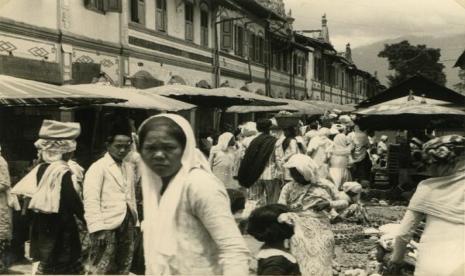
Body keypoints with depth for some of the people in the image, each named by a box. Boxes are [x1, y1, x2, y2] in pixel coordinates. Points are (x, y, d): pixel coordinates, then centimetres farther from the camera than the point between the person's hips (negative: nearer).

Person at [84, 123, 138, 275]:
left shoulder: (130, 167, 15)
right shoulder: (98, 167, -7)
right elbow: (91, 201, -14)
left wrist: (134, 222, 11)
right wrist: (98, 228, -21)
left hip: (127, 226, 7)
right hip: (107, 226, -6)